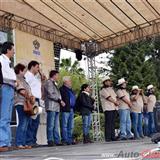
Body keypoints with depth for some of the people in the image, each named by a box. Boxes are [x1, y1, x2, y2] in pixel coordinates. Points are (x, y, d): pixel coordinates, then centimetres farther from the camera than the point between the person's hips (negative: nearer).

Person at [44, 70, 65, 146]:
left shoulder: (54, 83, 26)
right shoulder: (48, 82, -3)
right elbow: (50, 94, -12)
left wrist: (60, 101, 8)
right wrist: (60, 100, -9)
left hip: (56, 107, 9)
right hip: (51, 107, -9)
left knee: (56, 126, 7)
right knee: (51, 125, -8)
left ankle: (57, 141, 8)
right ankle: (50, 141, -7)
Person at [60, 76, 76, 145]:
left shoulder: (70, 90, 22)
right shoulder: (62, 89, -5)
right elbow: (61, 98, -14)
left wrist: (74, 108, 14)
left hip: (71, 110, 9)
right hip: (66, 110, -9)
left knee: (71, 126, 10)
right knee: (65, 125, -5)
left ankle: (70, 139, 16)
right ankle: (65, 140, -3)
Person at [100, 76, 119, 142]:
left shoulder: (111, 89, 22)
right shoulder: (103, 90, -4)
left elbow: (115, 97, 17)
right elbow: (109, 98, -12)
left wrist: (116, 102, -2)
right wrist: (115, 102, -4)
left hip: (114, 108, 8)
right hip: (108, 108, -8)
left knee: (113, 123, 8)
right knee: (108, 123, -8)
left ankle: (113, 136, 11)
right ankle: (108, 137, -6)